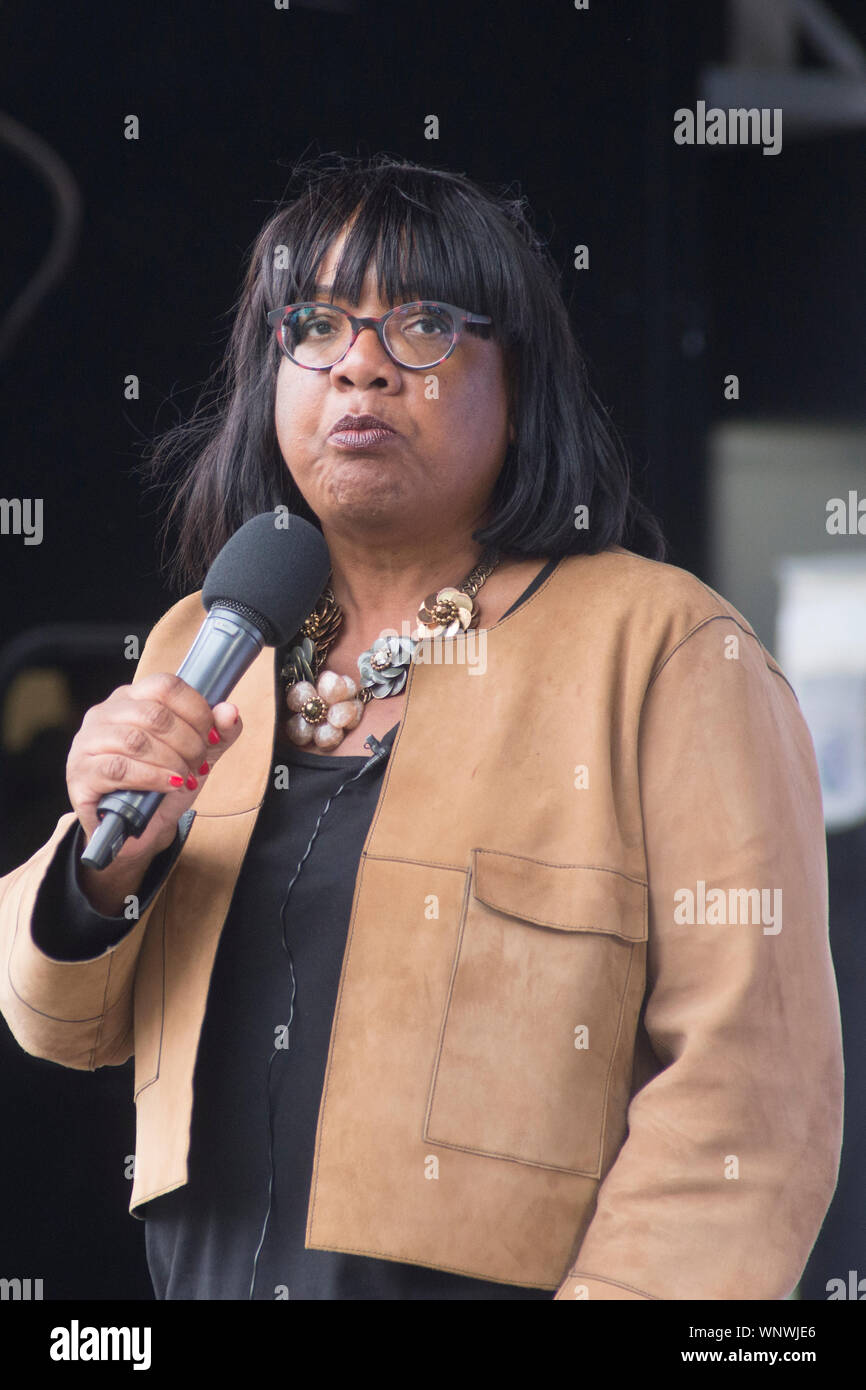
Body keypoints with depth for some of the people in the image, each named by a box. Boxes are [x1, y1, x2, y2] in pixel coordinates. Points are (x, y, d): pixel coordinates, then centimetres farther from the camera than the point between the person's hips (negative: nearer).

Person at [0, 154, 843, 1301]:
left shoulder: (665, 649, -9)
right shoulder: (199, 649, 7)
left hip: (502, 1273, -4)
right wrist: (108, 856, -9)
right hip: (204, 1275, 5)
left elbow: (751, 1083, -15)